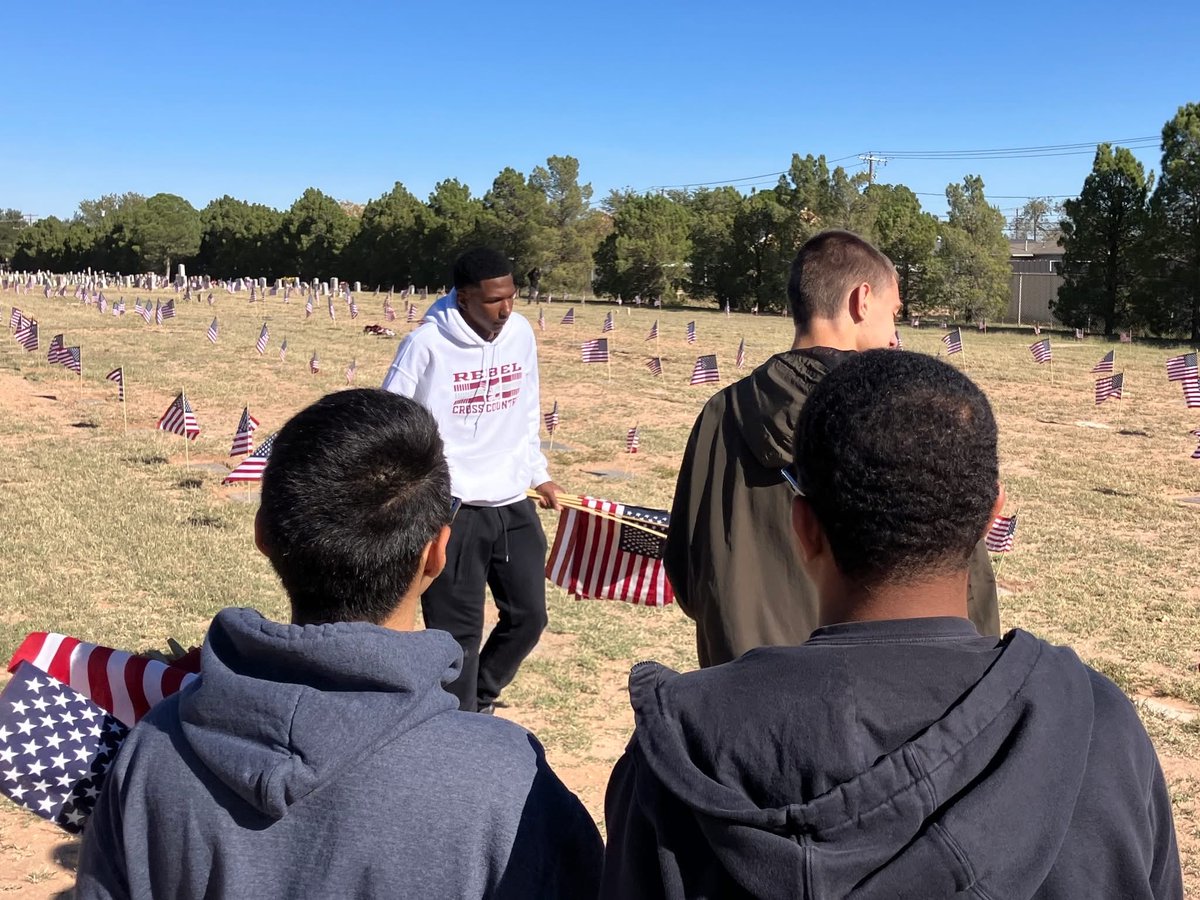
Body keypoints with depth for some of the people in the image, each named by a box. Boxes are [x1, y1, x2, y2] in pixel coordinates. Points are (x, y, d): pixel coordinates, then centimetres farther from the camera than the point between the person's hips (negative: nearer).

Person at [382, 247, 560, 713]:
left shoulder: (522, 334, 3)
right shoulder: (427, 345, -14)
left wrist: (537, 473, 20)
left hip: (514, 504, 6)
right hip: (452, 511, -6)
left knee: (529, 616, 13)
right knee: (458, 632, 2)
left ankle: (478, 700, 37)